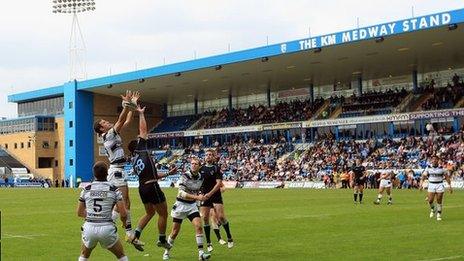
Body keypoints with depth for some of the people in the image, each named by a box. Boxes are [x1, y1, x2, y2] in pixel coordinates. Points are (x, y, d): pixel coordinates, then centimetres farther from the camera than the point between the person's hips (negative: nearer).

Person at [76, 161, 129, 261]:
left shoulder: (86, 189, 5)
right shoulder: (114, 190, -2)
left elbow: (79, 213, 15)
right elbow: (123, 214, -4)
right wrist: (125, 222, 17)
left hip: (89, 228, 2)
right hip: (107, 228, -2)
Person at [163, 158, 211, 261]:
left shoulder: (201, 177, -2)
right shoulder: (185, 176, -18)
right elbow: (182, 193, -27)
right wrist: (196, 197, -33)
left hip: (192, 205, 4)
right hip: (181, 205, -4)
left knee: (198, 226, -15)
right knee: (175, 232, 3)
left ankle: (201, 253, -13)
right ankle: (167, 251, 25)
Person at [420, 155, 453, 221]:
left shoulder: (441, 168, -3)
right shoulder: (428, 167, 0)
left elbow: (447, 177, 5)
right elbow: (423, 176, 2)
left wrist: (450, 186, 1)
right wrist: (421, 184, -11)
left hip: (440, 185, -1)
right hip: (431, 185, 1)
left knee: (439, 201, -1)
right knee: (430, 201, -7)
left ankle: (439, 215, 14)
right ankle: (432, 209, 25)